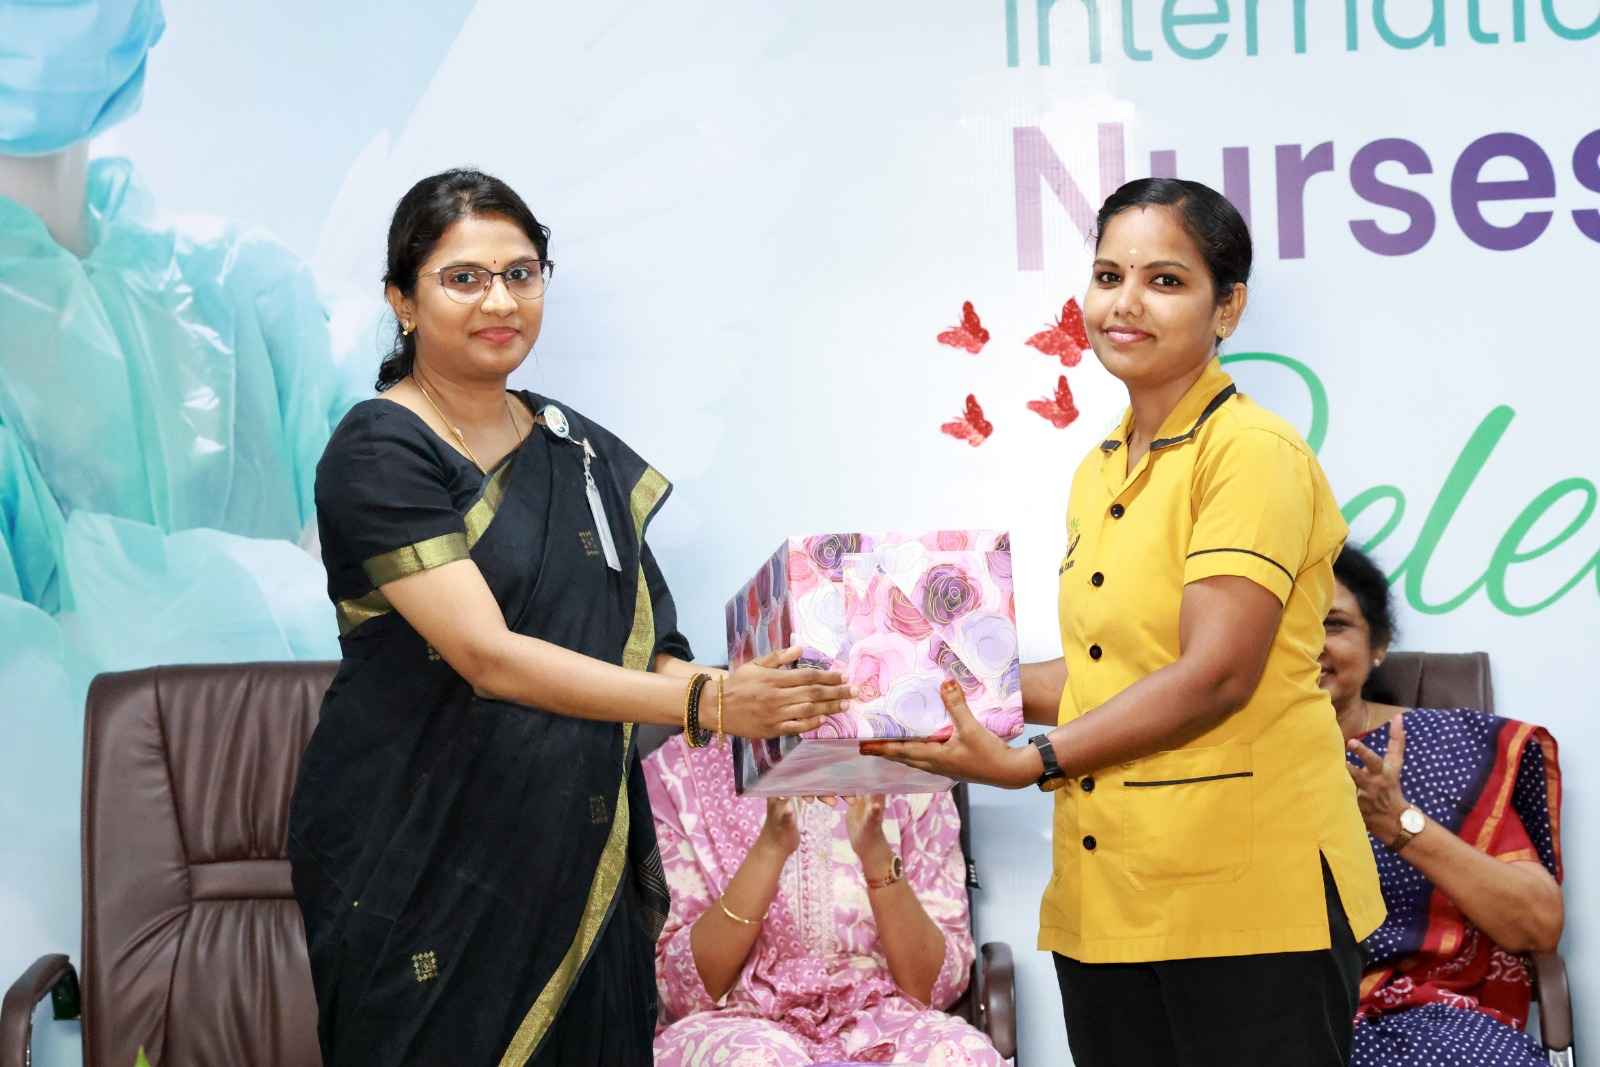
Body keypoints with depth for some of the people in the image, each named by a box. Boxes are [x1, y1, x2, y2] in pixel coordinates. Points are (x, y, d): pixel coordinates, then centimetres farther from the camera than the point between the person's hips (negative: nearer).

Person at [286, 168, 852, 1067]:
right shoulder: (380, 453, -9)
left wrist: (766, 704, -9)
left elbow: (634, 649, 10)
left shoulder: (582, 453, 11)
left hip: (579, 856, 6)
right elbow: (489, 656, -19)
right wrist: (704, 703, -26)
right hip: (420, 861, -5)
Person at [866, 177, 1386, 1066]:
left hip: (1249, 897, -7)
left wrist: (1029, 762, -18)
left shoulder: (1254, 452, -10)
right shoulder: (1099, 474, 15)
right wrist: (977, 706, 7)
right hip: (1107, 902, 7)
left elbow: (1215, 674, -18)